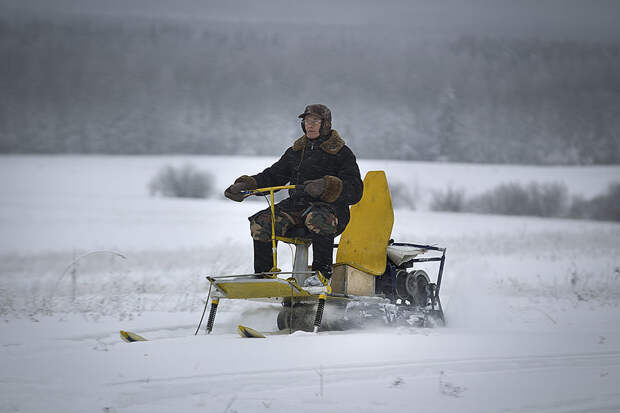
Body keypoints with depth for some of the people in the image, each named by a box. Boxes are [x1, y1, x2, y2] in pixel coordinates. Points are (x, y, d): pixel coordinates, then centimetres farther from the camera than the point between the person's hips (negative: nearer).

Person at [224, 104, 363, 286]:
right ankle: (263, 273, -8)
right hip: (296, 206, 6)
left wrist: (327, 187, -29)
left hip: (330, 208, -6)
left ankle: (322, 271, -31)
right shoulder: (295, 151, 21)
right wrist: (245, 185, 4)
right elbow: (273, 175, 22)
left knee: (317, 218, -42)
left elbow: (355, 191, -10)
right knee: (261, 222, -18)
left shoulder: (342, 153, 2)